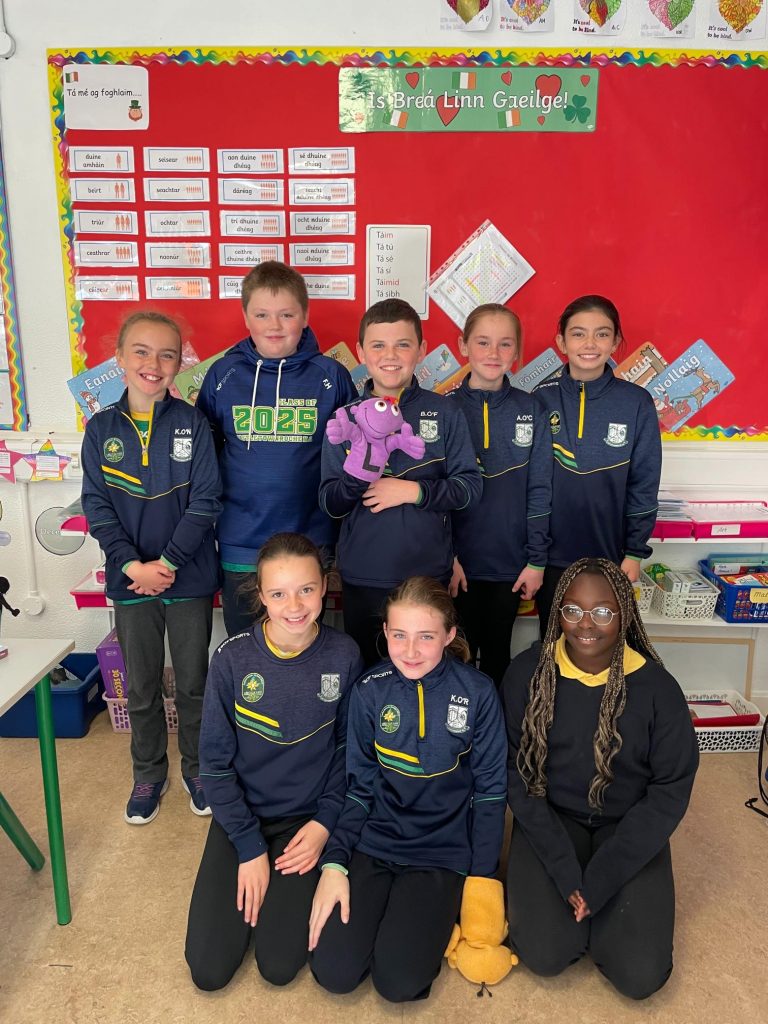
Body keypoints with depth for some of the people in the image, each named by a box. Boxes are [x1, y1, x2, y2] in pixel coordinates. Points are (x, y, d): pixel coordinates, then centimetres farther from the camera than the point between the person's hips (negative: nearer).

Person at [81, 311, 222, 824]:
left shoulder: (192, 423, -7)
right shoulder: (101, 428, -1)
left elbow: (206, 500, -10)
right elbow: (96, 505, -3)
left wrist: (169, 561, -15)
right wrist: (132, 565, -13)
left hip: (189, 576, -1)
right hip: (131, 578, 2)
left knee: (193, 681, 13)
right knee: (142, 686, 15)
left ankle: (197, 768, 33)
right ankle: (149, 774, 35)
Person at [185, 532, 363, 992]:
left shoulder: (343, 656, -13)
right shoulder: (232, 658, -15)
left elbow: (348, 748, 0)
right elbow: (216, 760, -8)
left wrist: (325, 823, -9)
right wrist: (249, 846, -10)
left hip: (308, 817, 0)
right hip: (242, 814, 1)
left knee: (280, 964, -9)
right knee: (208, 970, -4)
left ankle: (289, 894, 21)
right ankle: (254, 882, 23)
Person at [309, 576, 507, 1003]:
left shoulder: (477, 692, -12)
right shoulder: (370, 691, -7)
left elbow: (489, 789, -4)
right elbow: (359, 785, 1)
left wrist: (481, 880, -4)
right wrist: (334, 863, -9)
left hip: (443, 852, -2)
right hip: (373, 843, 2)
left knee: (399, 981, -16)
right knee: (334, 972, -10)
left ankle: (439, 911, 13)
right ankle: (386, 905, 17)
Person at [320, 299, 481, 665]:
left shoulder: (445, 412, -1)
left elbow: (470, 486, -3)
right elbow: (331, 504, -2)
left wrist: (414, 490, -16)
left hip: (429, 575, 0)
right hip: (362, 578, 1)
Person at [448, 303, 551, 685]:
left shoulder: (530, 410, 0)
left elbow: (538, 491, 0)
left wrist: (536, 560, -2)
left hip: (510, 564, 1)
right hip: (459, 563, -1)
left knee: (498, 655, 15)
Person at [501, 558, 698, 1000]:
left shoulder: (657, 687, -15)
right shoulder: (527, 673, -14)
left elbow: (671, 791, -10)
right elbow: (515, 771, -8)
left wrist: (599, 880, -16)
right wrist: (565, 870, -16)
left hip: (629, 827, 0)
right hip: (550, 819, 0)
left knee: (640, 974, -12)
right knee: (545, 954, -16)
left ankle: (602, 903, 18)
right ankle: (537, 890, 16)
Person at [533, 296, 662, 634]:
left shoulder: (636, 402, -6)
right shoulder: (542, 398, -4)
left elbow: (644, 485, -2)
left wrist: (635, 552, -2)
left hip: (609, 555, 0)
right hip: (551, 555, 1)